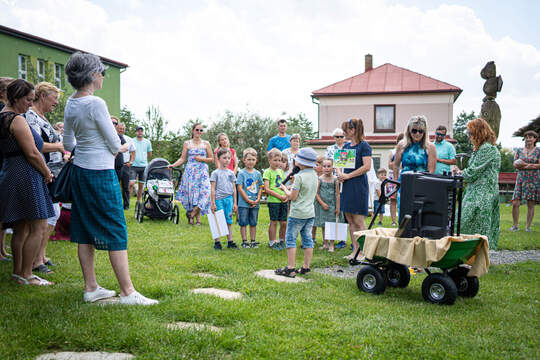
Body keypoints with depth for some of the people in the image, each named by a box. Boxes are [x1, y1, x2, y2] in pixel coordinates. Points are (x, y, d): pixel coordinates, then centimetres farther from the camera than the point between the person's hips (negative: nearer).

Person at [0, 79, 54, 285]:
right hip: (25, 177, -10)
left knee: (21, 228, 15)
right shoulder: (17, 120, -14)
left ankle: (18, 272, 21)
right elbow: (32, 153, -18)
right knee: (38, 227, -5)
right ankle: (25, 275, -1)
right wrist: (47, 174, -3)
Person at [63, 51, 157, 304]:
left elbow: (68, 143, 17)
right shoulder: (95, 103, -17)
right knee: (116, 232, -4)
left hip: (79, 171, 9)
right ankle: (127, 292, 0)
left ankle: (91, 288, 19)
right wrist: (114, 150, 9)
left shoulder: (70, 104, 8)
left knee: (85, 231, 11)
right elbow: (114, 143, -12)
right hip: (101, 172, -9)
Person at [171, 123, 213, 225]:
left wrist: (202, 159, -7)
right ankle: (197, 218, 6)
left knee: (203, 193, -14)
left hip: (202, 172, 0)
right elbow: (182, 158, 8)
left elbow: (211, 159, 10)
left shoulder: (206, 144, 9)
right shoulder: (187, 143, 9)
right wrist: (173, 165, -5)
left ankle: (191, 214, 1)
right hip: (190, 172, 0)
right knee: (191, 193, -5)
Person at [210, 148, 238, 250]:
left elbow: (234, 189, 12)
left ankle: (230, 242, 14)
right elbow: (213, 189, -2)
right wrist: (213, 203, -7)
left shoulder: (231, 173, 11)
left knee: (229, 221, 7)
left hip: (229, 199, 4)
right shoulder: (215, 173, -1)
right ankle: (217, 242, 9)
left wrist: (235, 203, 9)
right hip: (219, 199, -3)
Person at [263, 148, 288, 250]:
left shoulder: (281, 171, 15)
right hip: (273, 201, -6)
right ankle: (272, 242, 11)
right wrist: (279, 196, -15)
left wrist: (286, 196, -1)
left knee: (284, 223, 7)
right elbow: (267, 189, -12)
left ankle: (281, 240, 24)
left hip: (283, 201, 6)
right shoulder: (267, 172, -5)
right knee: (274, 222, 0)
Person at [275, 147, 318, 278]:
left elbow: (293, 197, -14)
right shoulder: (314, 175, 8)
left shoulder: (299, 177, -16)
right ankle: (306, 267, 15)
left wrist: (285, 189, 3)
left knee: (290, 239, 0)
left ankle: (290, 268, -1)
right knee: (307, 239, 11)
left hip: (297, 214, -8)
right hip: (310, 213, 8)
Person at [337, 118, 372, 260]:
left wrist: (348, 176, -15)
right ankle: (355, 249, 15)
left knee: (358, 220, -5)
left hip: (358, 185, -7)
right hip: (346, 186, 7)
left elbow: (367, 166, -16)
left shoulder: (364, 146, -7)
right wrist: (340, 174, -1)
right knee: (350, 220, 9)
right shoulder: (346, 146, 14)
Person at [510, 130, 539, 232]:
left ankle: (528, 226, 9)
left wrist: (525, 165, -14)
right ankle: (515, 225, 5)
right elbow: (515, 164, 5)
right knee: (515, 203, -6)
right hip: (521, 179, 2)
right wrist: (531, 165, -10)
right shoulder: (519, 151, 11)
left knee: (531, 204, 1)